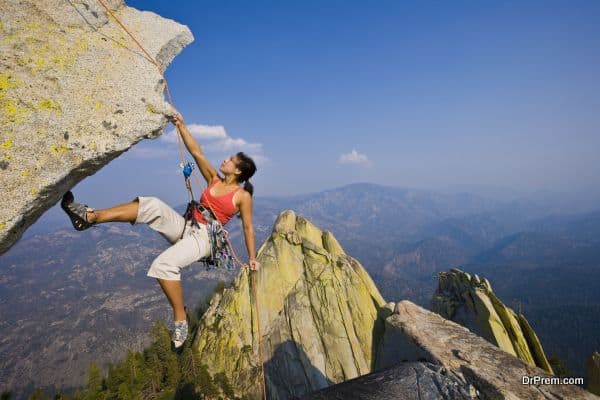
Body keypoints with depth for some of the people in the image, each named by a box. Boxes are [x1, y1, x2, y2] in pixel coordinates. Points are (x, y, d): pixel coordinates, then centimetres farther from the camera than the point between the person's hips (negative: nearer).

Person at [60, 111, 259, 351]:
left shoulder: (243, 196, -3)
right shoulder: (214, 179, 12)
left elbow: (248, 227, 0)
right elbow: (196, 153, 8)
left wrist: (252, 257, 3)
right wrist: (181, 126, 2)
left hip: (204, 237, -6)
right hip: (186, 227, 6)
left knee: (164, 264, -32)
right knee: (153, 206, -19)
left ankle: (180, 320, -19)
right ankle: (89, 217, -19)